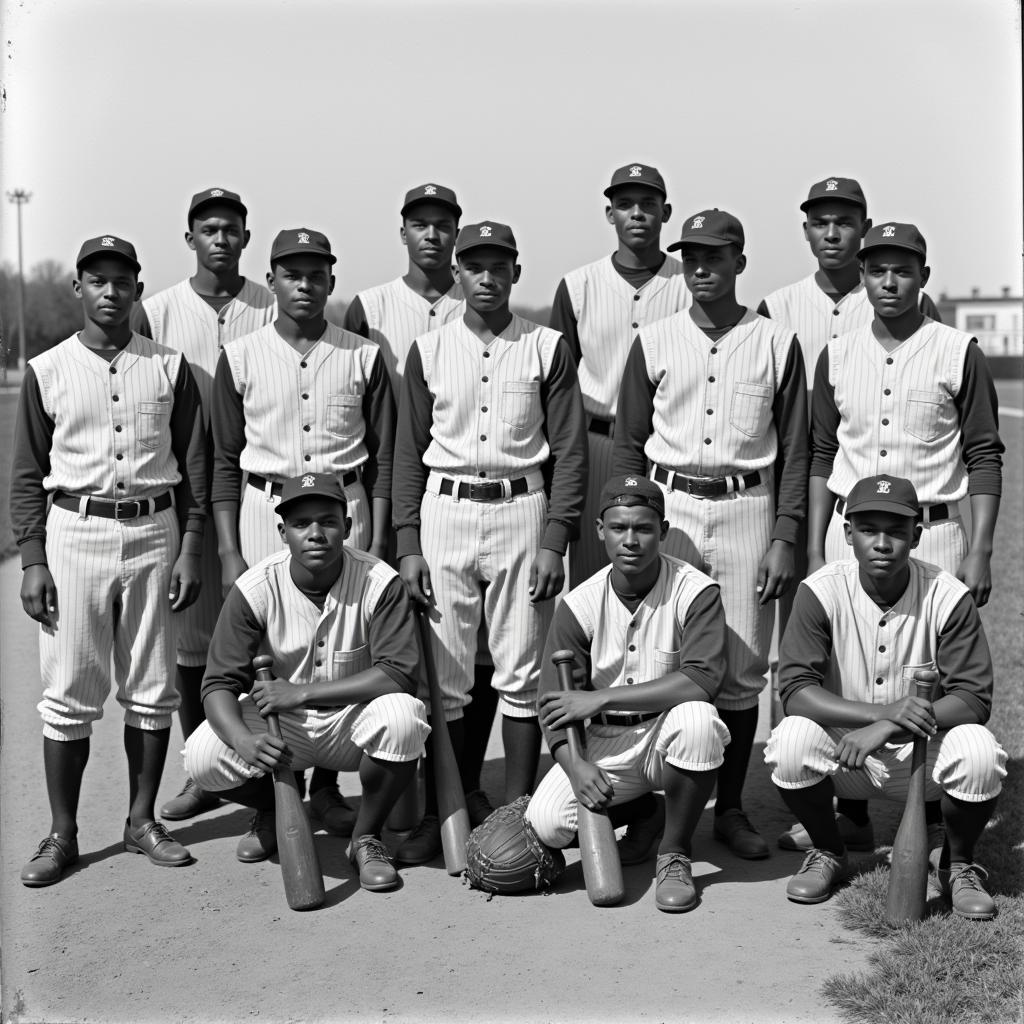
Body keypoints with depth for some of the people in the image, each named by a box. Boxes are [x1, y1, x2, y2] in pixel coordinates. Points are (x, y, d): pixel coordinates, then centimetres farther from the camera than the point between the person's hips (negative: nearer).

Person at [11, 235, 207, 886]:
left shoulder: (171, 368, 5)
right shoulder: (47, 371, 4)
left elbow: (193, 466, 7)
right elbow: (27, 476, 5)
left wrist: (190, 549, 0)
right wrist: (33, 560, -3)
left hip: (154, 533, 1)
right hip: (74, 532, -1)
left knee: (152, 688, 6)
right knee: (69, 692, 1)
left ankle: (143, 820, 19)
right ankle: (63, 834, 11)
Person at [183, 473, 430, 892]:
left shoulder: (379, 582, -18)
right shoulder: (255, 588, -14)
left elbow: (399, 672, -25)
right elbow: (220, 682, -16)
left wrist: (302, 692, -28)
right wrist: (243, 739, -38)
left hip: (352, 723, -1)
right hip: (277, 725, 1)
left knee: (404, 715, -33)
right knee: (202, 755, -24)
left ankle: (366, 837, -5)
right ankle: (273, 810, 12)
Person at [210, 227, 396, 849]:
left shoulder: (363, 357, 6)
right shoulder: (241, 357, 5)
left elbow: (383, 457, 7)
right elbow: (224, 461, 5)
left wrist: (377, 542, -1)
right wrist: (229, 552, -2)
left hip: (345, 506, 1)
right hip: (264, 508, 0)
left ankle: (326, 788, 15)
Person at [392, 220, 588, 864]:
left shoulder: (548, 349, 3)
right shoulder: (429, 350, 8)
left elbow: (570, 450, 1)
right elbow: (409, 451, 8)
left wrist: (555, 539, -7)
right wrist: (408, 543, 0)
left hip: (522, 510, -1)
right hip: (444, 511, 1)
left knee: (521, 675, 2)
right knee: (444, 676, 3)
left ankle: (517, 812, 11)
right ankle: (443, 816, 12)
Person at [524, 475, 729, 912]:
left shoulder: (695, 591, -13)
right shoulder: (580, 605, -6)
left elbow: (703, 679, -27)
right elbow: (554, 702, -6)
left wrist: (600, 698, -26)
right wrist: (576, 766, -26)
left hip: (667, 735, -2)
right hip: (604, 743, 2)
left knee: (696, 719, -36)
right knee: (546, 823, -20)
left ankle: (674, 854, -12)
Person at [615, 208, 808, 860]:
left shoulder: (777, 343, 5)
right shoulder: (654, 342, 7)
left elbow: (794, 450, 5)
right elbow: (628, 444, 8)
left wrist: (784, 537, -3)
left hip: (748, 509, 0)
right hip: (668, 506, 0)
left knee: (742, 671, 3)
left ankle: (730, 808, 15)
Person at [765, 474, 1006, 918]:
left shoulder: (949, 597, -13)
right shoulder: (821, 591, -13)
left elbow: (973, 698, -16)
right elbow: (795, 690, -20)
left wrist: (887, 729, -29)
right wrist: (884, 710, -34)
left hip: (921, 751, 0)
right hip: (842, 749, 0)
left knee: (979, 751, -30)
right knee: (792, 740, -30)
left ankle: (958, 865, 3)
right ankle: (827, 852, 3)